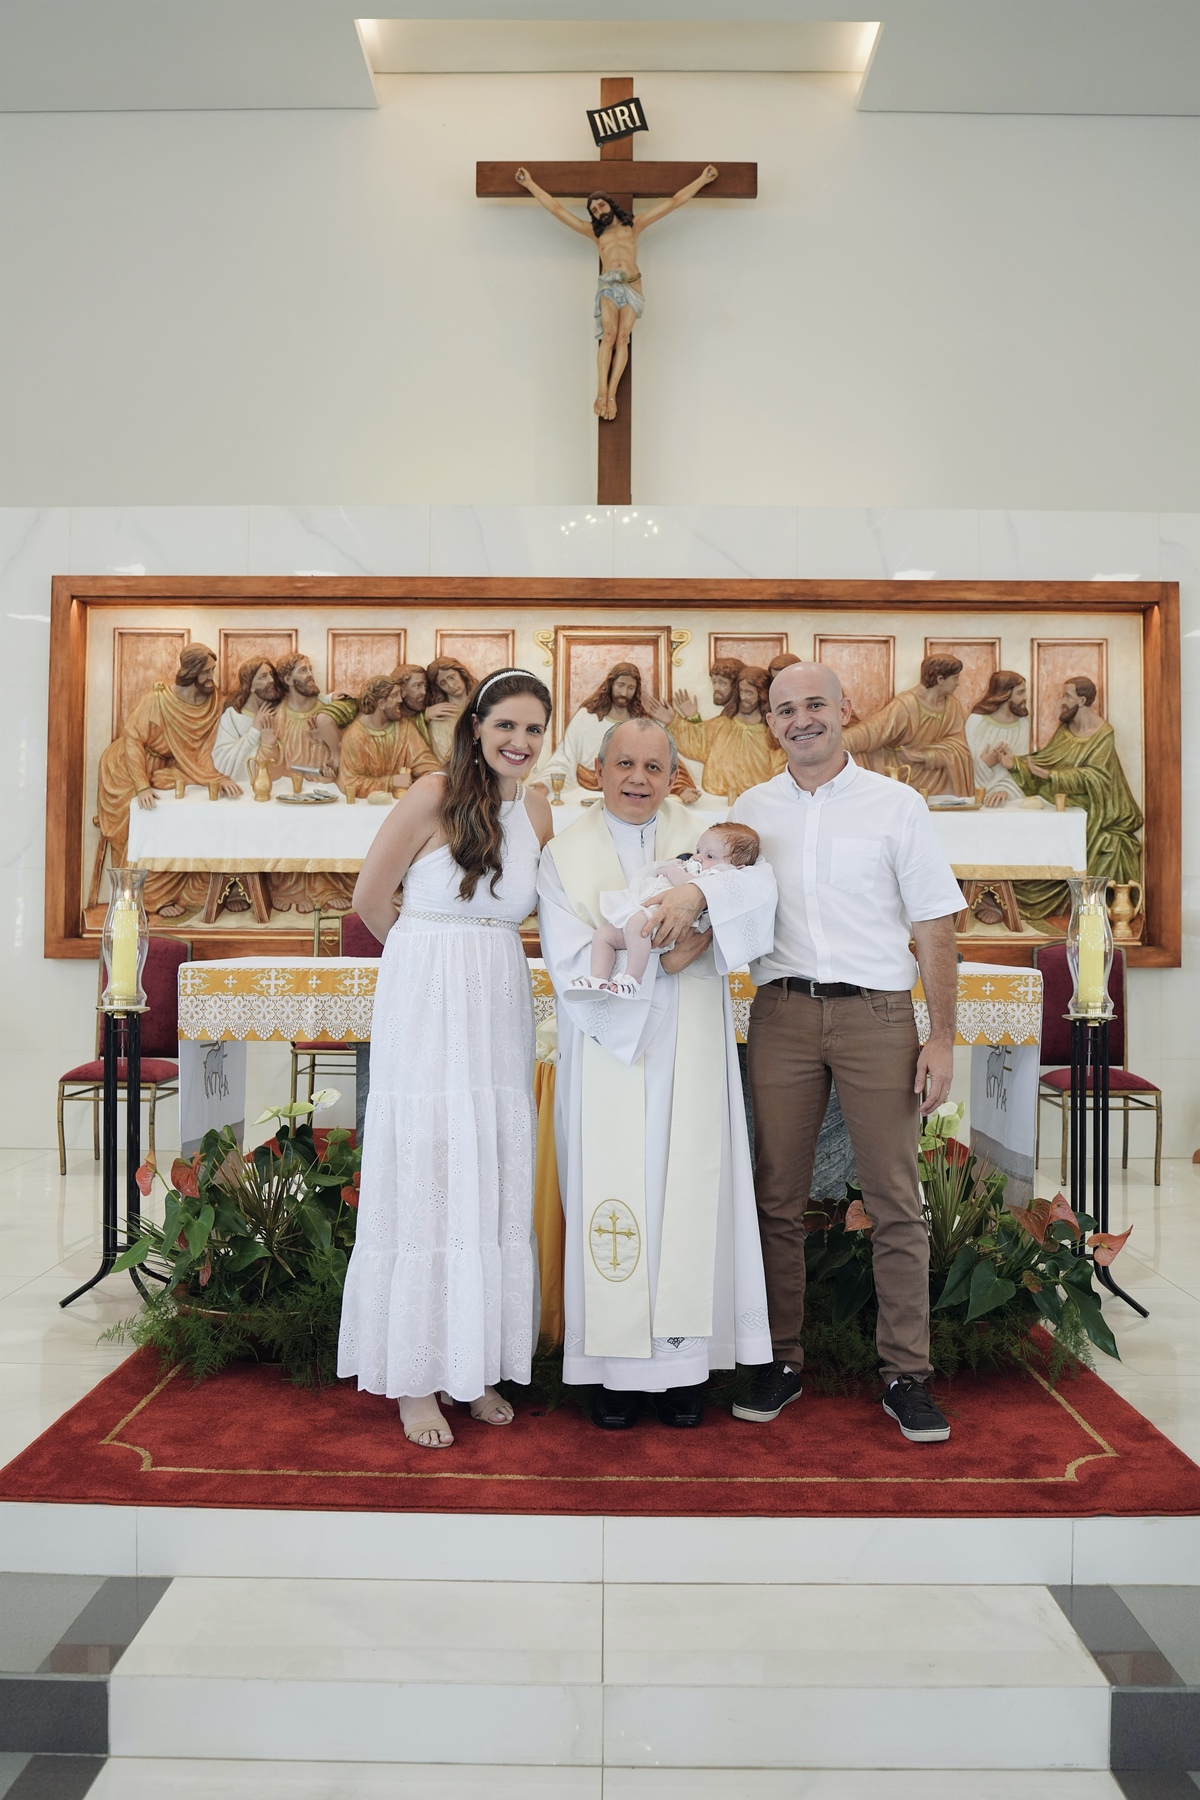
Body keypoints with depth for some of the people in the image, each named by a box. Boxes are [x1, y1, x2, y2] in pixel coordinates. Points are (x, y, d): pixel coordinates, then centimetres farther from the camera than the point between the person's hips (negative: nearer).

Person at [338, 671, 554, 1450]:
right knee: (427, 1182, -1)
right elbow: (371, 900, 0)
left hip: (502, 1013, 5)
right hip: (428, 1010, -5)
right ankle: (416, 1380, 10)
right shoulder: (435, 795, -7)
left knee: (495, 1185, 8)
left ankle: (477, 1367, 20)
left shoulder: (538, 810, 10)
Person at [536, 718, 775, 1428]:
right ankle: (617, 1369, 12)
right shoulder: (566, 855, 3)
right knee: (613, 1199, 0)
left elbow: (762, 881, -12)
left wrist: (698, 891, -29)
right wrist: (664, 960, -14)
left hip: (689, 1054, 1)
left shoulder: (701, 834, 8)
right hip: (608, 1053, -1)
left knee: (688, 1195, 2)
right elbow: (572, 968, -7)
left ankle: (681, 1364, 13)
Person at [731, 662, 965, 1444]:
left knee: (895, 1201, 0)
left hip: (877, 1013, -2)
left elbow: (934, 928, 2)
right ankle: (781, 1363, 17)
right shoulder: (752, 809, 11)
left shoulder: (895, 805, 4)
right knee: (778, 1197, 5)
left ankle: (907, 1374, 11)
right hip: (782, 1013, 2)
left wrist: (942, 1039, -4)